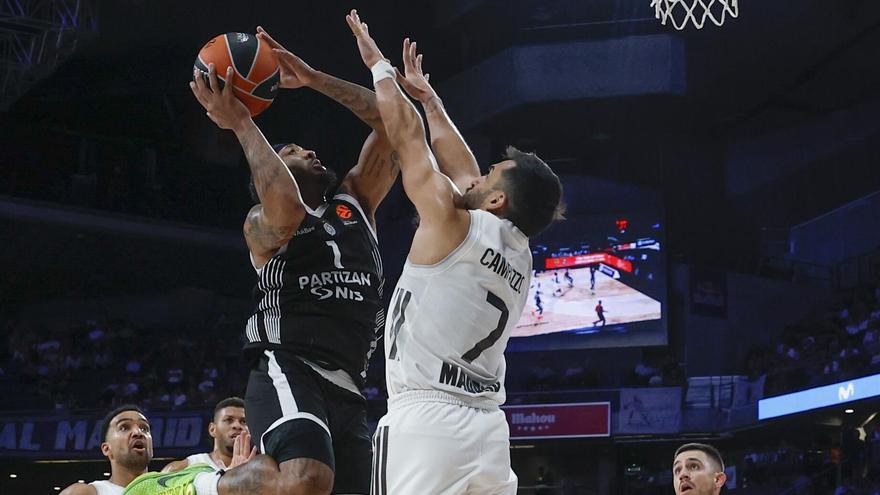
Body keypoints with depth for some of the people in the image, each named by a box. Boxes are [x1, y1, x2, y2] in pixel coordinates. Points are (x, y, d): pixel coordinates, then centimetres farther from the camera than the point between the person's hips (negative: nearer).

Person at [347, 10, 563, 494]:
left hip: (424, 423, -7)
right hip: (486, 429, 7)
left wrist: (379, 64, 22)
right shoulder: (519, 255, 17)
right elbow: (457, 161, 28)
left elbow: (407, 135, 7)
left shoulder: (451, 223, -2)